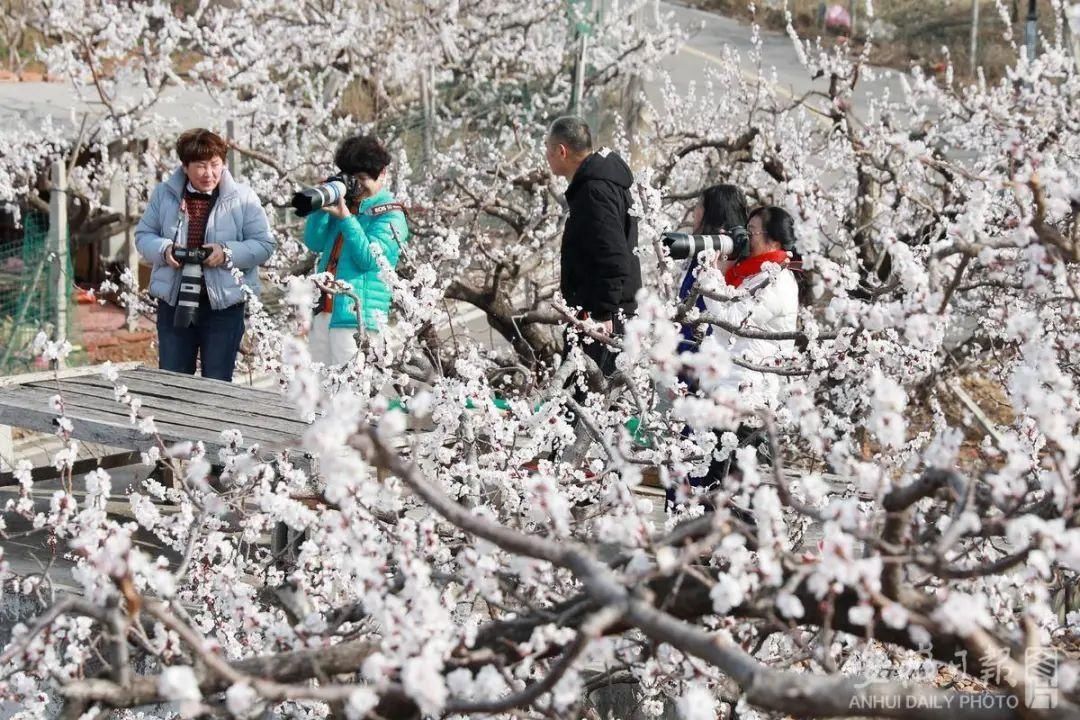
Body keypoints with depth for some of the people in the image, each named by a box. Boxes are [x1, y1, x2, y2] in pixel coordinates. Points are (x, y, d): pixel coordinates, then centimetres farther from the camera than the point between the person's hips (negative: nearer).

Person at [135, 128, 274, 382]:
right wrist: (164, 249, -12)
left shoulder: (243, 197, -3)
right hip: (173, 301, 2)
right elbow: (143, 235, 10)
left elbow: (264, 245, -3)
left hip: (223, 305, -2)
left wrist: (228, 253, -19)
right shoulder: (164, 194, 4)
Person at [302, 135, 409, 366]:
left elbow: (370, 259, -14)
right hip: (324, 312, 7)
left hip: (355, 316, -7)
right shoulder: (345, 206, 17)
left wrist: (345, 219, -17)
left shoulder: (390, 215, -3)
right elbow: (314, 243, 12)